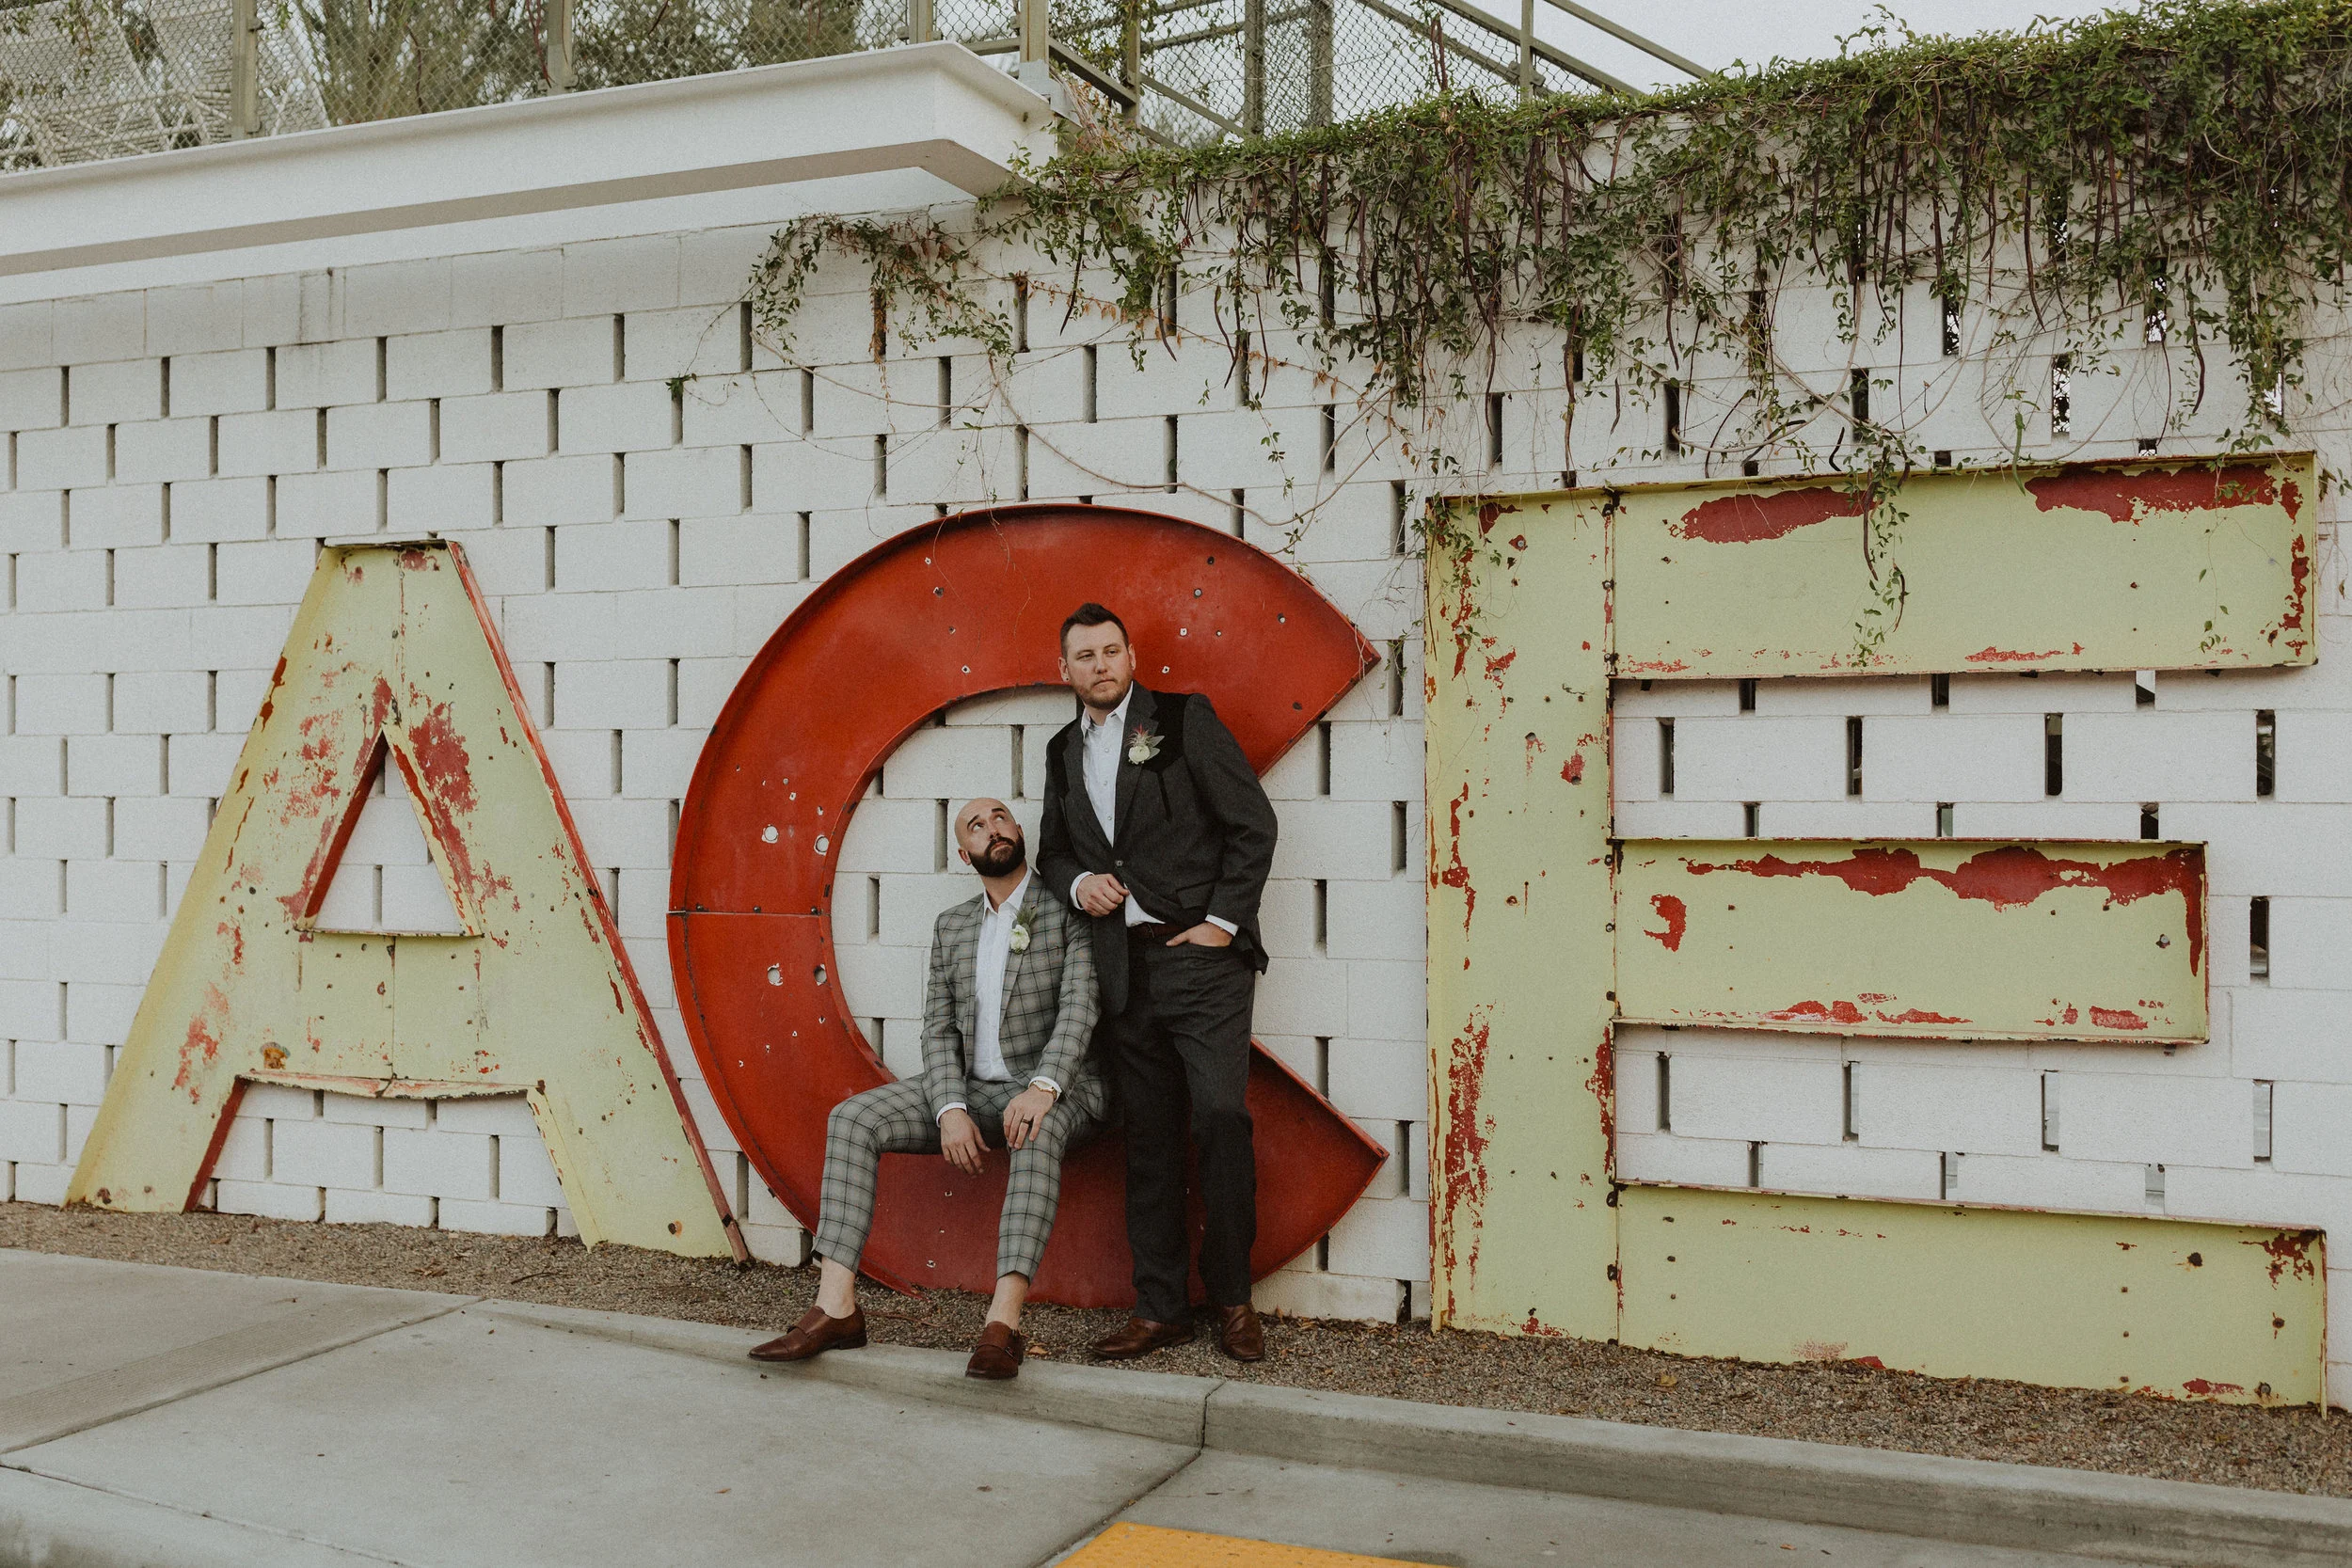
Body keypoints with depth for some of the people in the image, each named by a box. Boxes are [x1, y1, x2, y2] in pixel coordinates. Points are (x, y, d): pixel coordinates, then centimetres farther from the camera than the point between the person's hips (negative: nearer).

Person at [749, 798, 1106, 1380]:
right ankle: (837, 1306, -22)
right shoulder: (951, 928, 15)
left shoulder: (1068, 910, -2)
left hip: (1058, 1088, -5)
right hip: (972, 1087, 6)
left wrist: (1042, 1088, -31)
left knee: (1038, 1129, -41)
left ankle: (1003, 1321, -47)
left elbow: (1079, 1005, -15)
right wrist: (950, 1109, -11)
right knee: (853, 1117, -14)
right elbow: (939, 1030, 8)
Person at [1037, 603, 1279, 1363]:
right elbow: (1051, 849, 25)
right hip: (1124, 970, 5)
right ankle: (1161, 1307, 14)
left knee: (1221, 1117, -11)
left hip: (1202, 957, -5)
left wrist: (1223, 922, -8)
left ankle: (1232, 1297, 4)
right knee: (1148, 1138, 7)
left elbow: (1253, 823, -3)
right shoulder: (1064, 751, 15)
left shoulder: (1183, 719, 0)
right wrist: (1077, 882, 2)